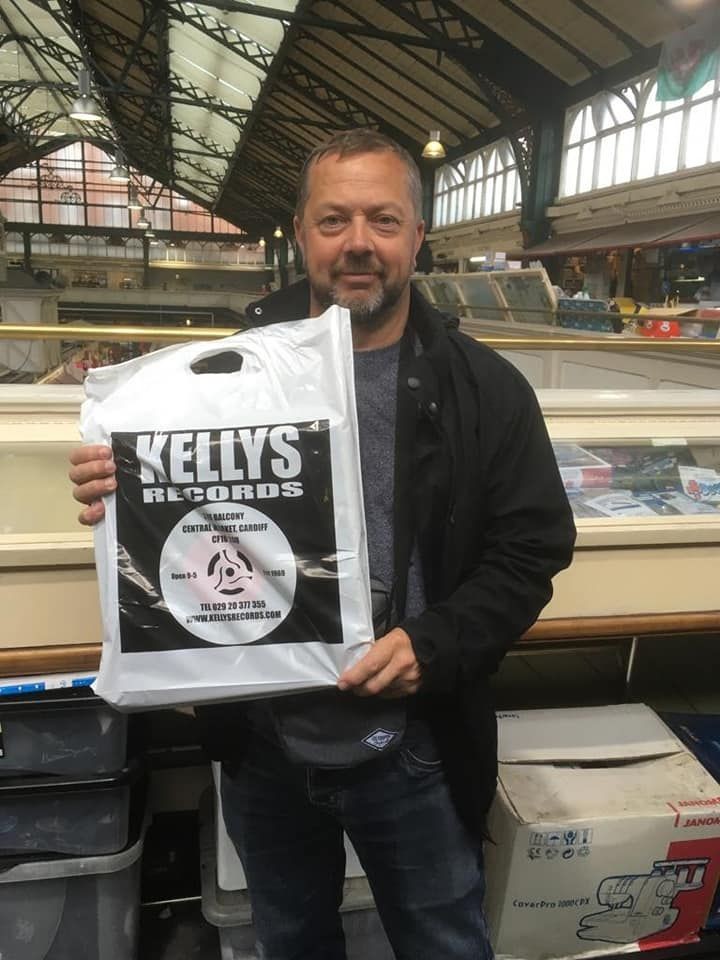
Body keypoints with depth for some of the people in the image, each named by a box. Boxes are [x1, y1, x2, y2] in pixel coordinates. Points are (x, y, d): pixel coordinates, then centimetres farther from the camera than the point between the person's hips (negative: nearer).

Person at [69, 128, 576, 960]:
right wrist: (117, 498, -17)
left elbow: (531, 550, -5)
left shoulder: (484, 389, -7)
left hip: (411, 749, -1)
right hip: (261, 743, 2)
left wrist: (432, 645, -20)